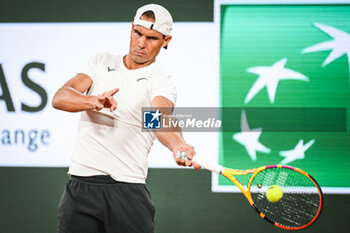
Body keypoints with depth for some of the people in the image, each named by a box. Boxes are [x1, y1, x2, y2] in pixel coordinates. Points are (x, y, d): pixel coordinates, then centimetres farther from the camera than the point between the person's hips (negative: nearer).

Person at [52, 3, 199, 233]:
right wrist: (94, 101, -23)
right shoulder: (101, 62, 11)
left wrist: (179, 146, -44)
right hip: (81, 186, 3)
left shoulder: (161, 81, 0)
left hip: (128, 191, -2)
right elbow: (60, 98, -2)